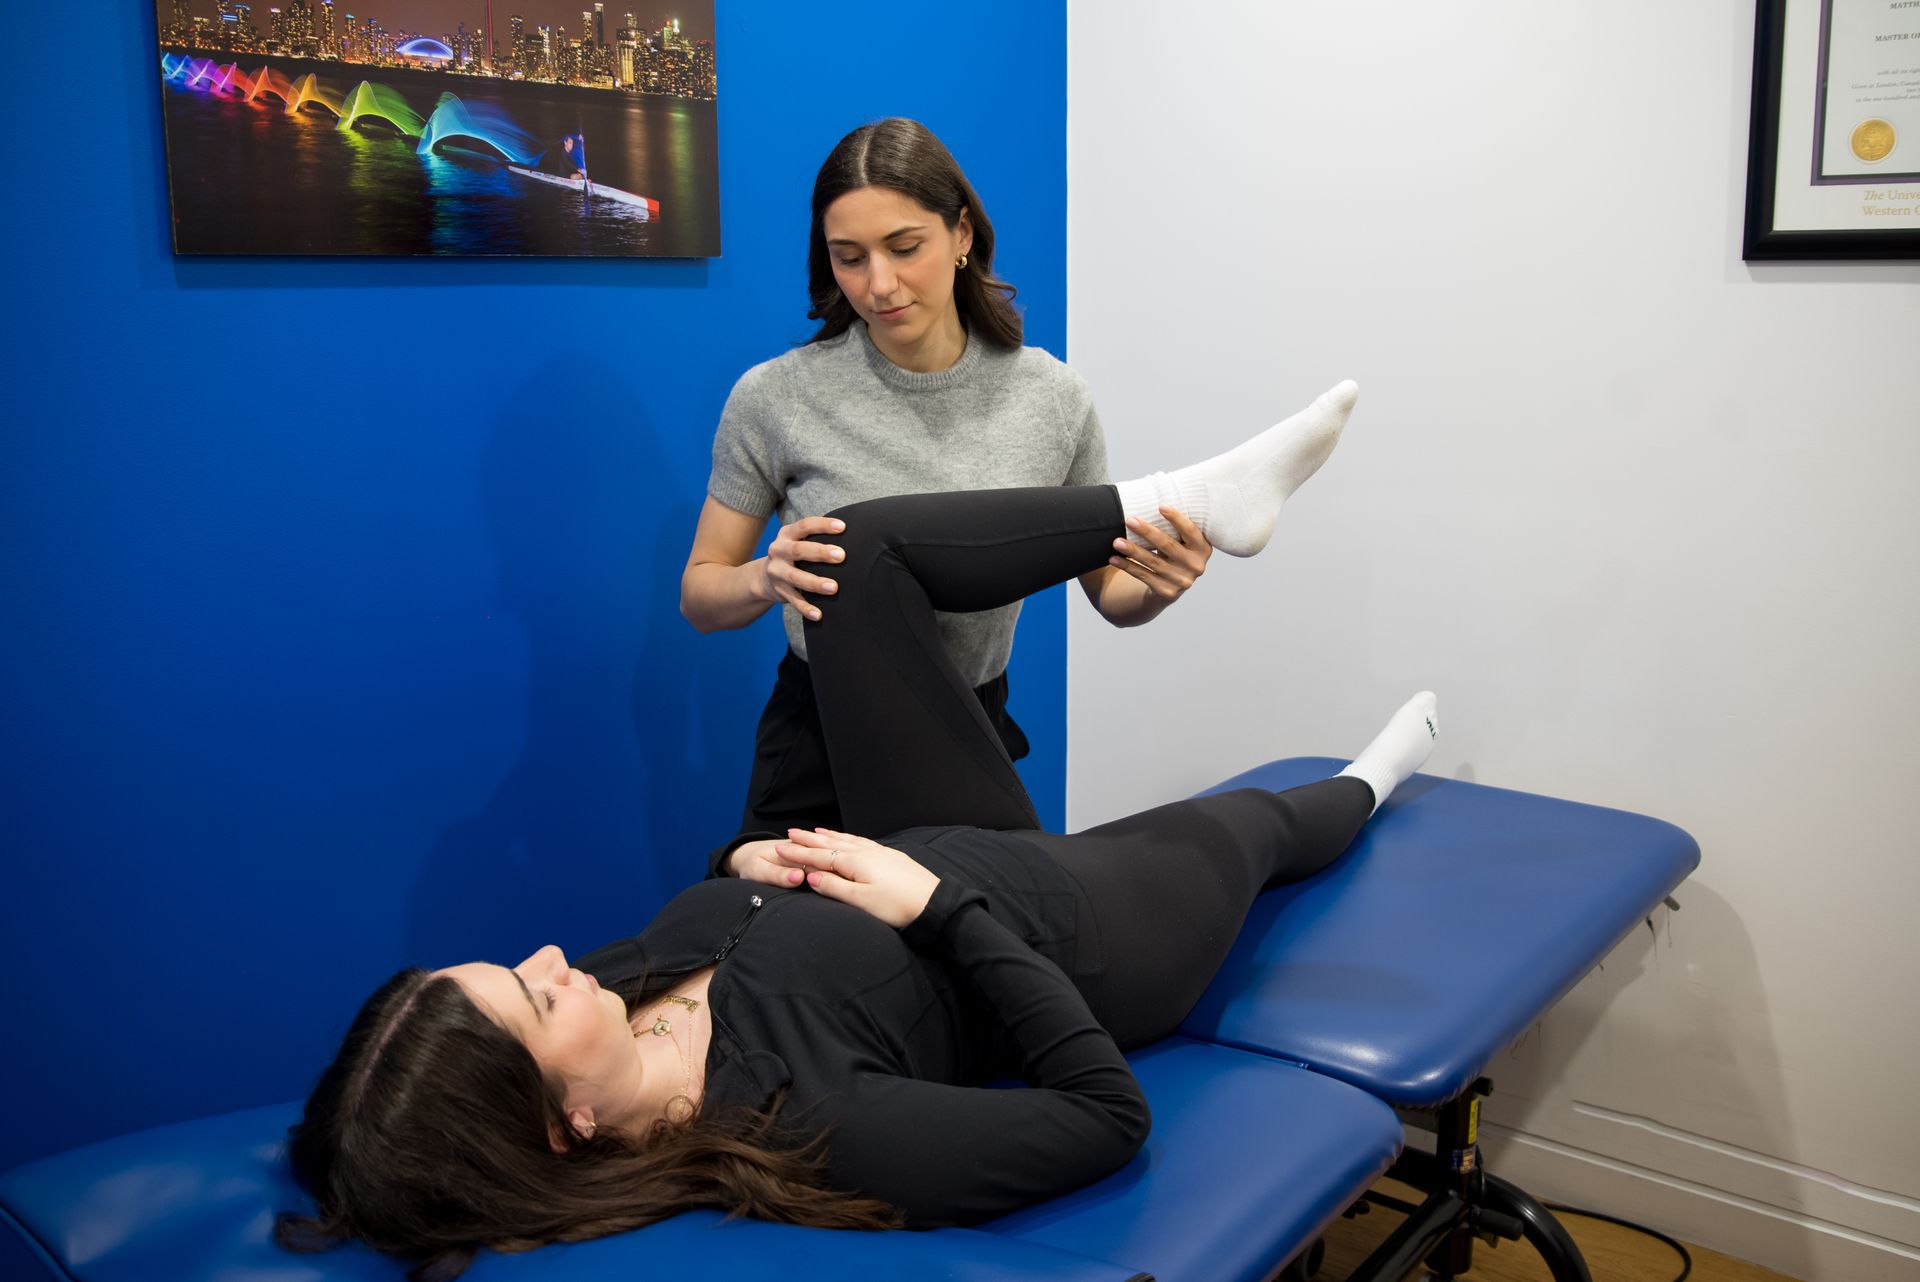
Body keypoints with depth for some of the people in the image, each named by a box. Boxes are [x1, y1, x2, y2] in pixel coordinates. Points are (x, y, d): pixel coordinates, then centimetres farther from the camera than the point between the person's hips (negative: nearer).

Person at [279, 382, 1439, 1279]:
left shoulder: (616, 993, -24)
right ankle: (1365, 786, 62)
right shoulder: (806, 1129, -43)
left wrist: (741, 867, -18)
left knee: (861, 546, -5)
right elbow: (1109, 1115, -34)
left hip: (944, 852, 5)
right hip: (1090, 935, -4)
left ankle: (1190, 502, 8)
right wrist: (941, 906, -33)